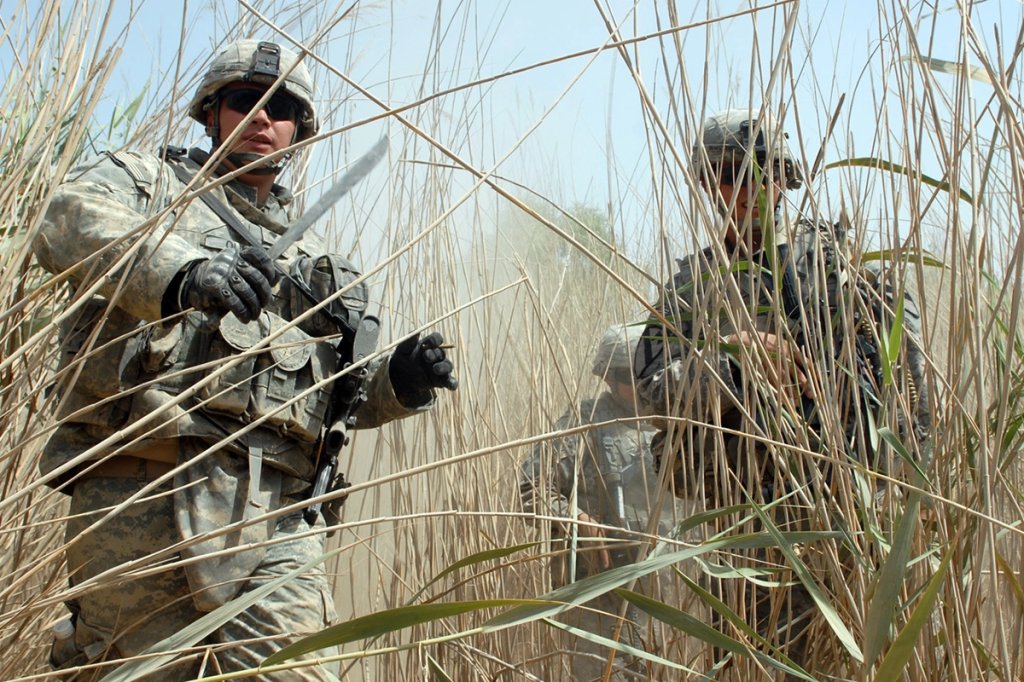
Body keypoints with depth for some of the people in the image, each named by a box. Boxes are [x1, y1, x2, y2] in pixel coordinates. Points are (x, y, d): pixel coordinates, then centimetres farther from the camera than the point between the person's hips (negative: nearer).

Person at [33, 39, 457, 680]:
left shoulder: (314, 258, 27)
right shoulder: (144, 183, 15)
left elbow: (347, 395, 25)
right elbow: (72, 222, -10)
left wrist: (399, 380, 0)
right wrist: (182, 272, -31)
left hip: (279, 515, 4)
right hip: (148, 493, -3)